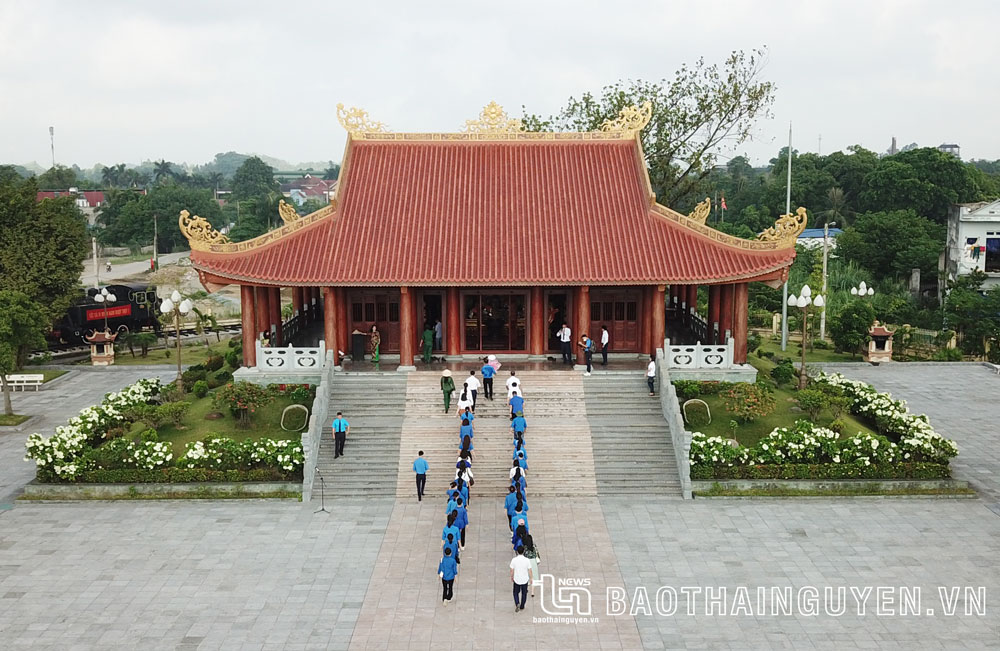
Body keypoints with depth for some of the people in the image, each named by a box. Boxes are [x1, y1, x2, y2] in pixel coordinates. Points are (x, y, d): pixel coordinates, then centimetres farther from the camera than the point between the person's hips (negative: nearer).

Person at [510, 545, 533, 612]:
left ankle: (517, 604, -1)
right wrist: (530, 578, 7)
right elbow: (529, 570, -7)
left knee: (516, 593, 20)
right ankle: (522, 607, 28)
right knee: (524, 593, 20)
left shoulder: (514, 560, -16)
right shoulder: (527, 560, -15)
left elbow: (512, 570, -7)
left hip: (516, 580, 0)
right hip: (525, 580, 0)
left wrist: (511, 577, 10)